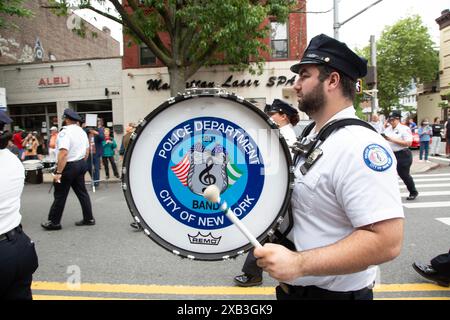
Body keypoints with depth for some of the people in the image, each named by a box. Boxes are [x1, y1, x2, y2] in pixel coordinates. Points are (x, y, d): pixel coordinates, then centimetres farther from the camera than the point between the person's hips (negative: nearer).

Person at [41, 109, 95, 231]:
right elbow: (87, 150, 15)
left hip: (68, 166, -8)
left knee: (60, 195, 3)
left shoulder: (65, 132, -18)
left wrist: (58, 172, -23)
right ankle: (89, 219, 17)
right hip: (81, 164, 8)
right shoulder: (82, 132, 8)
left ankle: (54, 222, 15)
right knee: (82, 192, 12)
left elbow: (63, 153, -25)